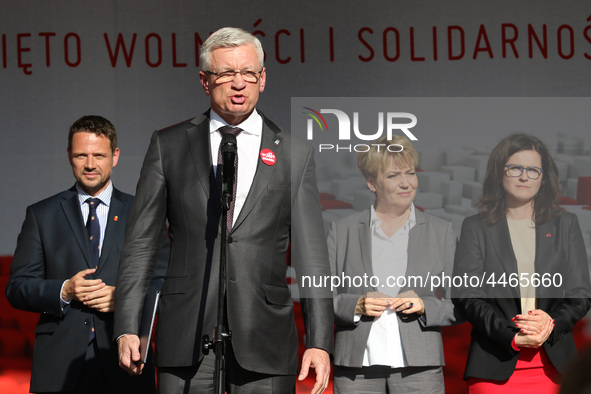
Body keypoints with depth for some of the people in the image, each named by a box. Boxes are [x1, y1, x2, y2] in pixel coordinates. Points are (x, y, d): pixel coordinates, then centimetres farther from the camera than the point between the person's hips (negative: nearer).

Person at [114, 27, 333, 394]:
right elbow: (140, 244, 9)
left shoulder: (294, 154, 8)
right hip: (186, 339, 0)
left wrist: (319, 342, -2)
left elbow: (311, 255, 6)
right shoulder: (168, 145, 9)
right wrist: (127, 328, 1)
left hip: (264, 343, 0)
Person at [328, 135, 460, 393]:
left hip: (419, 369, 0)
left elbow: (459, 306, 10)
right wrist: (356, 306, -9)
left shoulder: (441, 232, 11)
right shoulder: (342, 230, 10)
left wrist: (424, 306, -8)